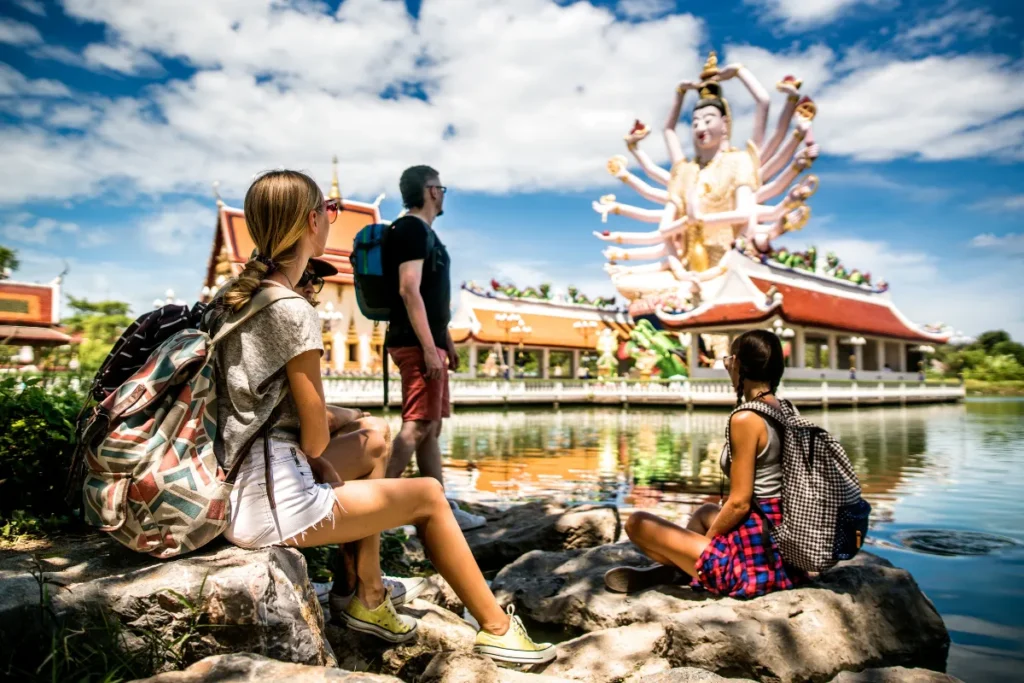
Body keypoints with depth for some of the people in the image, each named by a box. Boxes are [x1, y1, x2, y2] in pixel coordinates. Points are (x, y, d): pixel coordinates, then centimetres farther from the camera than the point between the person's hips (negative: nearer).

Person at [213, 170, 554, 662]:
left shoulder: (235, 295, 6)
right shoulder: (293, 312, -20)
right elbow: (316, 440, -15)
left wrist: (333, 418, 6)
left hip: (237, 487, 9)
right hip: (272, 504, -9)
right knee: (428, 495, 3)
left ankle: (368, 599, 26)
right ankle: (498, 629, 19)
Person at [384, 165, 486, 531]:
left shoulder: (424, 232, 21)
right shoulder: (412, 229, -9)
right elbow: (409, 290, -20)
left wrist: (446, 341, 23)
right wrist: (429, 348, -24)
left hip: (429, 342, 10)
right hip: (417, 344, -10)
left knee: (432, 427, 9)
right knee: (418, 425, -12)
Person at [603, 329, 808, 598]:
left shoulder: (745, 419, -20)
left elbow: (739, 503, -19)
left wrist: (705, 541, -2)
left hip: (754, 554, -9)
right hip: (784, 545, 9)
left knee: (637, 523, 0)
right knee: (706, 512, 35)